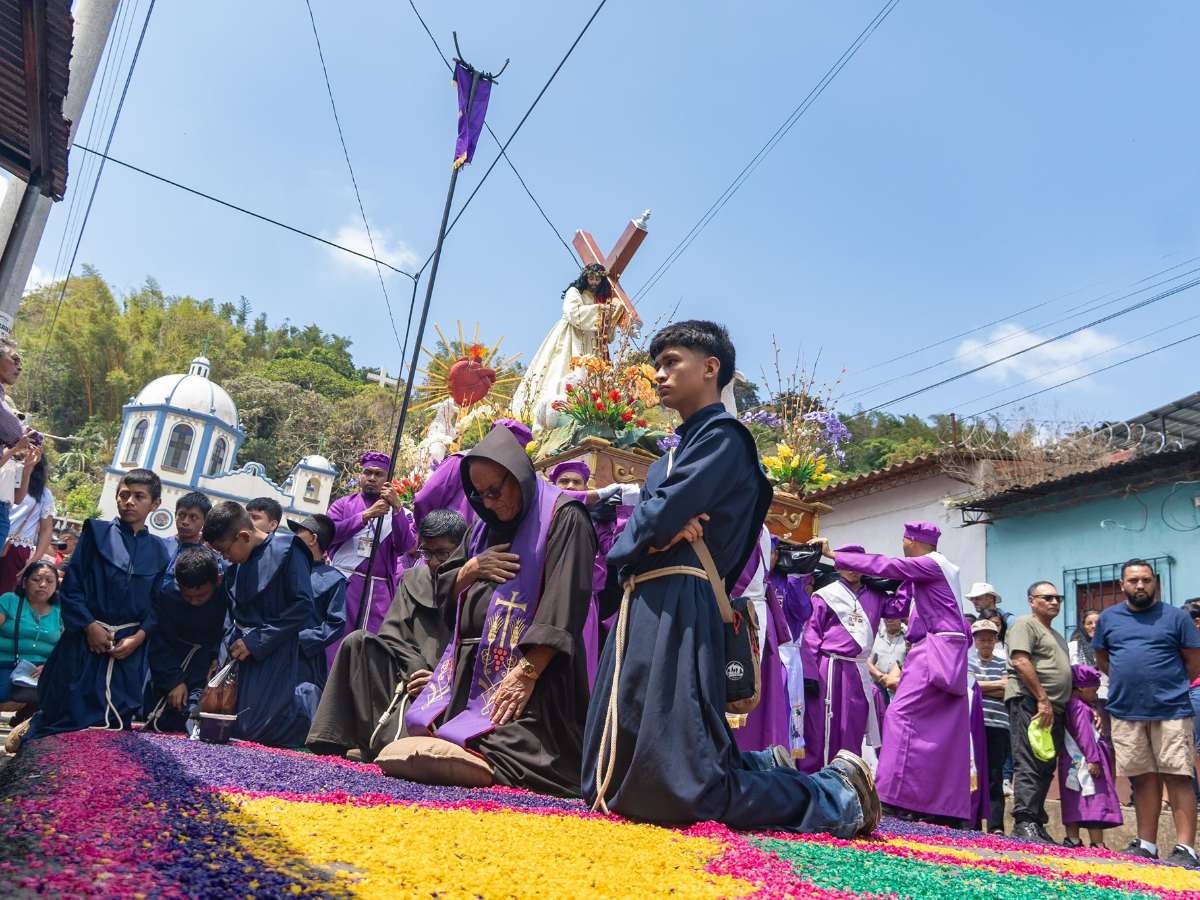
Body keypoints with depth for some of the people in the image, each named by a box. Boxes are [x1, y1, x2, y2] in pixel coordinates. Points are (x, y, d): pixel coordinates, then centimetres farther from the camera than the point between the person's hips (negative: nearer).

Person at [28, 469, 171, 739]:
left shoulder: (158, 550, 8)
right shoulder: (97, 533, 2)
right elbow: (71, 585, -2)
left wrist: (138, 637, -8)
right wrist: (90, 625, -12)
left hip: (130, 647, 2)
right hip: (85, 641, -2)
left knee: (115, 724, 5)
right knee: (63, 718, 0)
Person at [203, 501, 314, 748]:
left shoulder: (287, 550, -9)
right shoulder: (234, 566, 12)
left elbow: (303, 606, -14)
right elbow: (234, 616, 18)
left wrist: (257, 642, -13)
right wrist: (227, 650, 2)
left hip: (273, 657, -7)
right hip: (240, 656, 7)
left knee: (253, 729, -13)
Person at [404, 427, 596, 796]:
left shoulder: (563, 517, -7)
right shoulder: (485, 526, 18)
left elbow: (562, 609, -16)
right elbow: (444, 590, 22)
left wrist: (527, 673, -22)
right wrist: (472, 567, 0)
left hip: (530, 670, -7)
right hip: (472, 667, 7)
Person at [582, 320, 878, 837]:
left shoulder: (722, 436, -5)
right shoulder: (680, 446, 24)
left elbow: (658, 518, -16)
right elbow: (644, 520, 14)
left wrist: (625, 547, 4)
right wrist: (663, 531, -7)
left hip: (676, 611, -10)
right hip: (641, 609, 10)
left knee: (679, 784, -7)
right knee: (619, 771, 16)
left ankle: (838, 795, 8)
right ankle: (764, 769, 26)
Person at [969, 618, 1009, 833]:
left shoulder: (1003, 664, 14)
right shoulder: (966, 662, 13)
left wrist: (979, 687, -4)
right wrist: (997, 684, -1)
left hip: (998, 725, 0)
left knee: (995, 775, -6)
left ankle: (996, 826, -9)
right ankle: (973, 824, 6)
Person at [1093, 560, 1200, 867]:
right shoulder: (1108, 618, 9)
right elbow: (1102, 659, 18)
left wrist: (1167, 685, 6)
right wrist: (1129, 682, 9)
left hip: (1171, 712, -3)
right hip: (1126, 713, 3)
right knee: (1144, 778, 10)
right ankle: (1147, 845, 17)